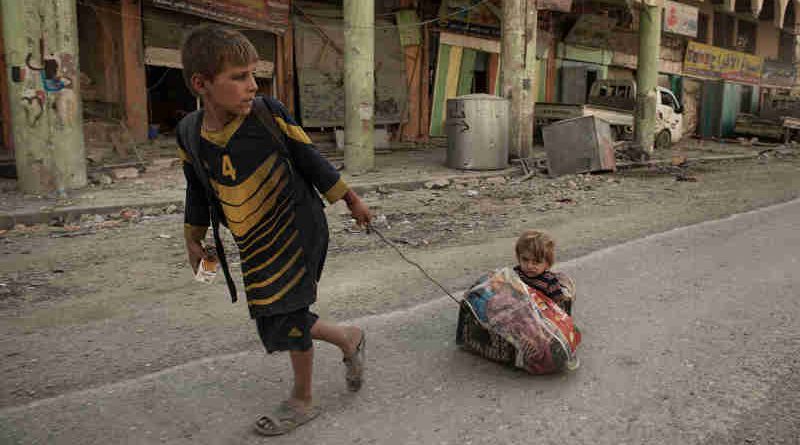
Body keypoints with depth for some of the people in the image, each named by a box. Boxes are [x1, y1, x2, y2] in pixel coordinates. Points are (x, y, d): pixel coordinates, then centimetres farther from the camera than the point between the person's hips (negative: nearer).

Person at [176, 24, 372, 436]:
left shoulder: (268, 113, -15)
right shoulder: (190, 132, -4)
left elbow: (311, 161, -5)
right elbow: (198, 191, 11)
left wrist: (352, 200, 2)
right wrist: (193, 240, 19)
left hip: (297, 230, -5)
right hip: (255, 246, 5)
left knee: (284, 317, -3)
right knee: (278, 319, 12)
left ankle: (301, 401, 23)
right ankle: (349, 339, 35)